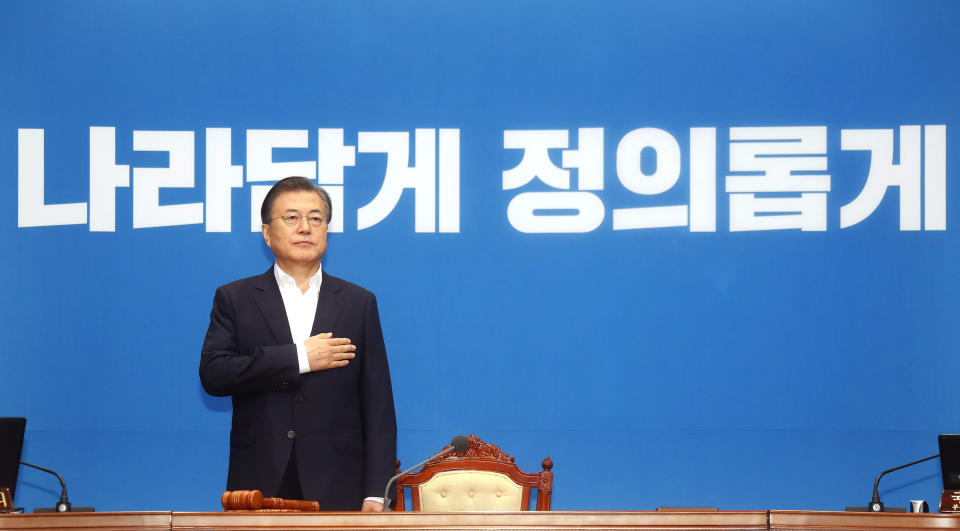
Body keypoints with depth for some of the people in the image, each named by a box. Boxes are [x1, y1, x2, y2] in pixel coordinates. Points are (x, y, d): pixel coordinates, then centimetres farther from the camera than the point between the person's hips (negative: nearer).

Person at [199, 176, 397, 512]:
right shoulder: (234, 299, 10)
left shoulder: (359, 303, 11)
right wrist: (299, 358, -9)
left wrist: (376, 493, -2)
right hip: (259, 483, 0)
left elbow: (378, 405, 7)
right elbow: (213, 374, -6)